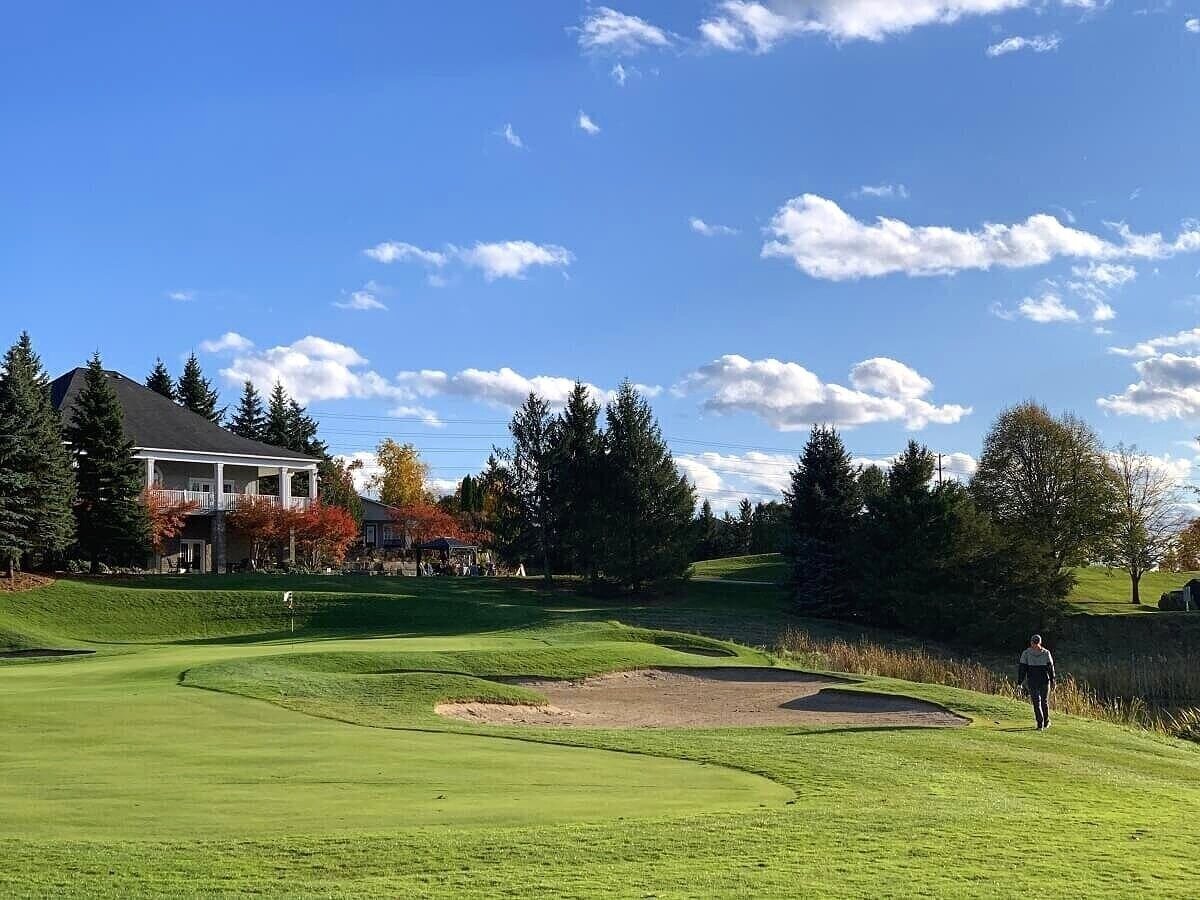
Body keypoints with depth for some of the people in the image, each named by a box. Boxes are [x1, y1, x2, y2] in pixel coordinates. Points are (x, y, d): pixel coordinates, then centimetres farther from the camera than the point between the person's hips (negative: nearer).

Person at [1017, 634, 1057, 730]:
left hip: (1032, 682, -1)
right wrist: (1052, 681, 4)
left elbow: (1022, 668, -4)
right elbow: (1051, 667, -1)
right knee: (1045, 701, 15)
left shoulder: (1026, 653, -3)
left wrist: (1019, 682, -3)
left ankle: (1040, 724, -7)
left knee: (1036, 702, 1)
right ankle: (1046, 722, 24)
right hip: (1045, 680, 1)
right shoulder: (1046, 653, -1)